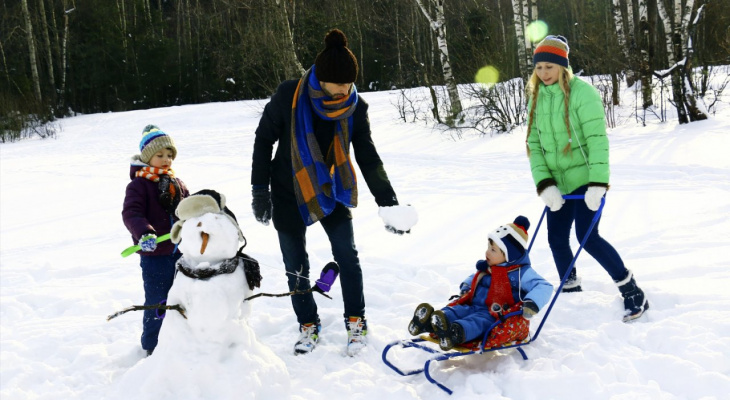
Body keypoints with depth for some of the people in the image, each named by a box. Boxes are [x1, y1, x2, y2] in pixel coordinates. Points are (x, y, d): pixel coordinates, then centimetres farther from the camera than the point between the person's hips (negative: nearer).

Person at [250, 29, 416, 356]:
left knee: (347, 254, -6)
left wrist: (388, 202, -21)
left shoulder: (355, 107, -14)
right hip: (288, 192, -1)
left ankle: (356, 322, 12)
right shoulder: (289, 96, -21)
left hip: (330, 189, 1)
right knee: (295, 264, 5)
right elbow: (264, 139, -9)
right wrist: (259, 190, -9)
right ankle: (308, 325, 23)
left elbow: (368, 157, -12)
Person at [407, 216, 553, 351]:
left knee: (478, 321, -37)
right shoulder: (486, 268, 19)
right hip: (474, 307, 7)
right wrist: (466, 287, 22)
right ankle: (429, 321, -50)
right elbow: (474, 278, 40)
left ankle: (455, 333, -68)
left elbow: (544, 287, -11)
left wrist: (532, 304, -26)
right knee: (455, 310, -22)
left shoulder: (521, 272, -3)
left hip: (499, 317, -7)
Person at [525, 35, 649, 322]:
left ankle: (632, 293, 1)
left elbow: (597, 139, -18)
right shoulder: (537, 98, 5)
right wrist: (544, 184, -11)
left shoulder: (582, 92, -13)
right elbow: (534, 144, 2)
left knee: (588, 237, -13)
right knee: (556, 240, 9)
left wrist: (598, 183, -25)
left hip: (585, 180, -6)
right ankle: (571, 293, 31)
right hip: (557, 183, 6)